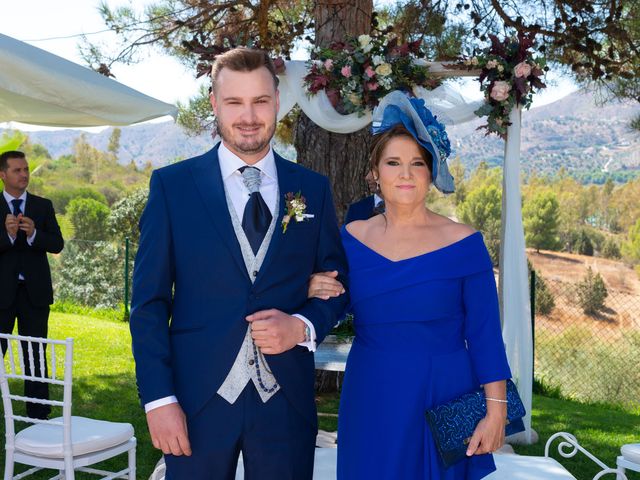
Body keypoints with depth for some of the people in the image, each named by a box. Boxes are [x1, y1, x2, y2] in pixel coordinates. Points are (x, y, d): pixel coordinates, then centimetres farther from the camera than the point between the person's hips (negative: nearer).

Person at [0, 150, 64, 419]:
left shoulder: (43, 206, 7)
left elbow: (57, 245, -1)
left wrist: (33, 233, -18)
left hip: (34, 291, 2)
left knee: (36, 354, 7)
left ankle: (38, 415, 15)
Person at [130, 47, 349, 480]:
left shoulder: (313, 189, 4)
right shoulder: (172, 184, -1)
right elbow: (150, 301, -2)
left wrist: (302, 326, -11)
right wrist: (159, 398, -8)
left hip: (287, 399, 2)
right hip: (198, 397, -1)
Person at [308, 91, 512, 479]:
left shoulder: (463, 243, -7)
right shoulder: (351, 239, 0)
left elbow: (485, 336, -5)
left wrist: (496, 412, -7)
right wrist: (313, 292, -12)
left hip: (444, 400, -2)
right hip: (371, 403, 2)